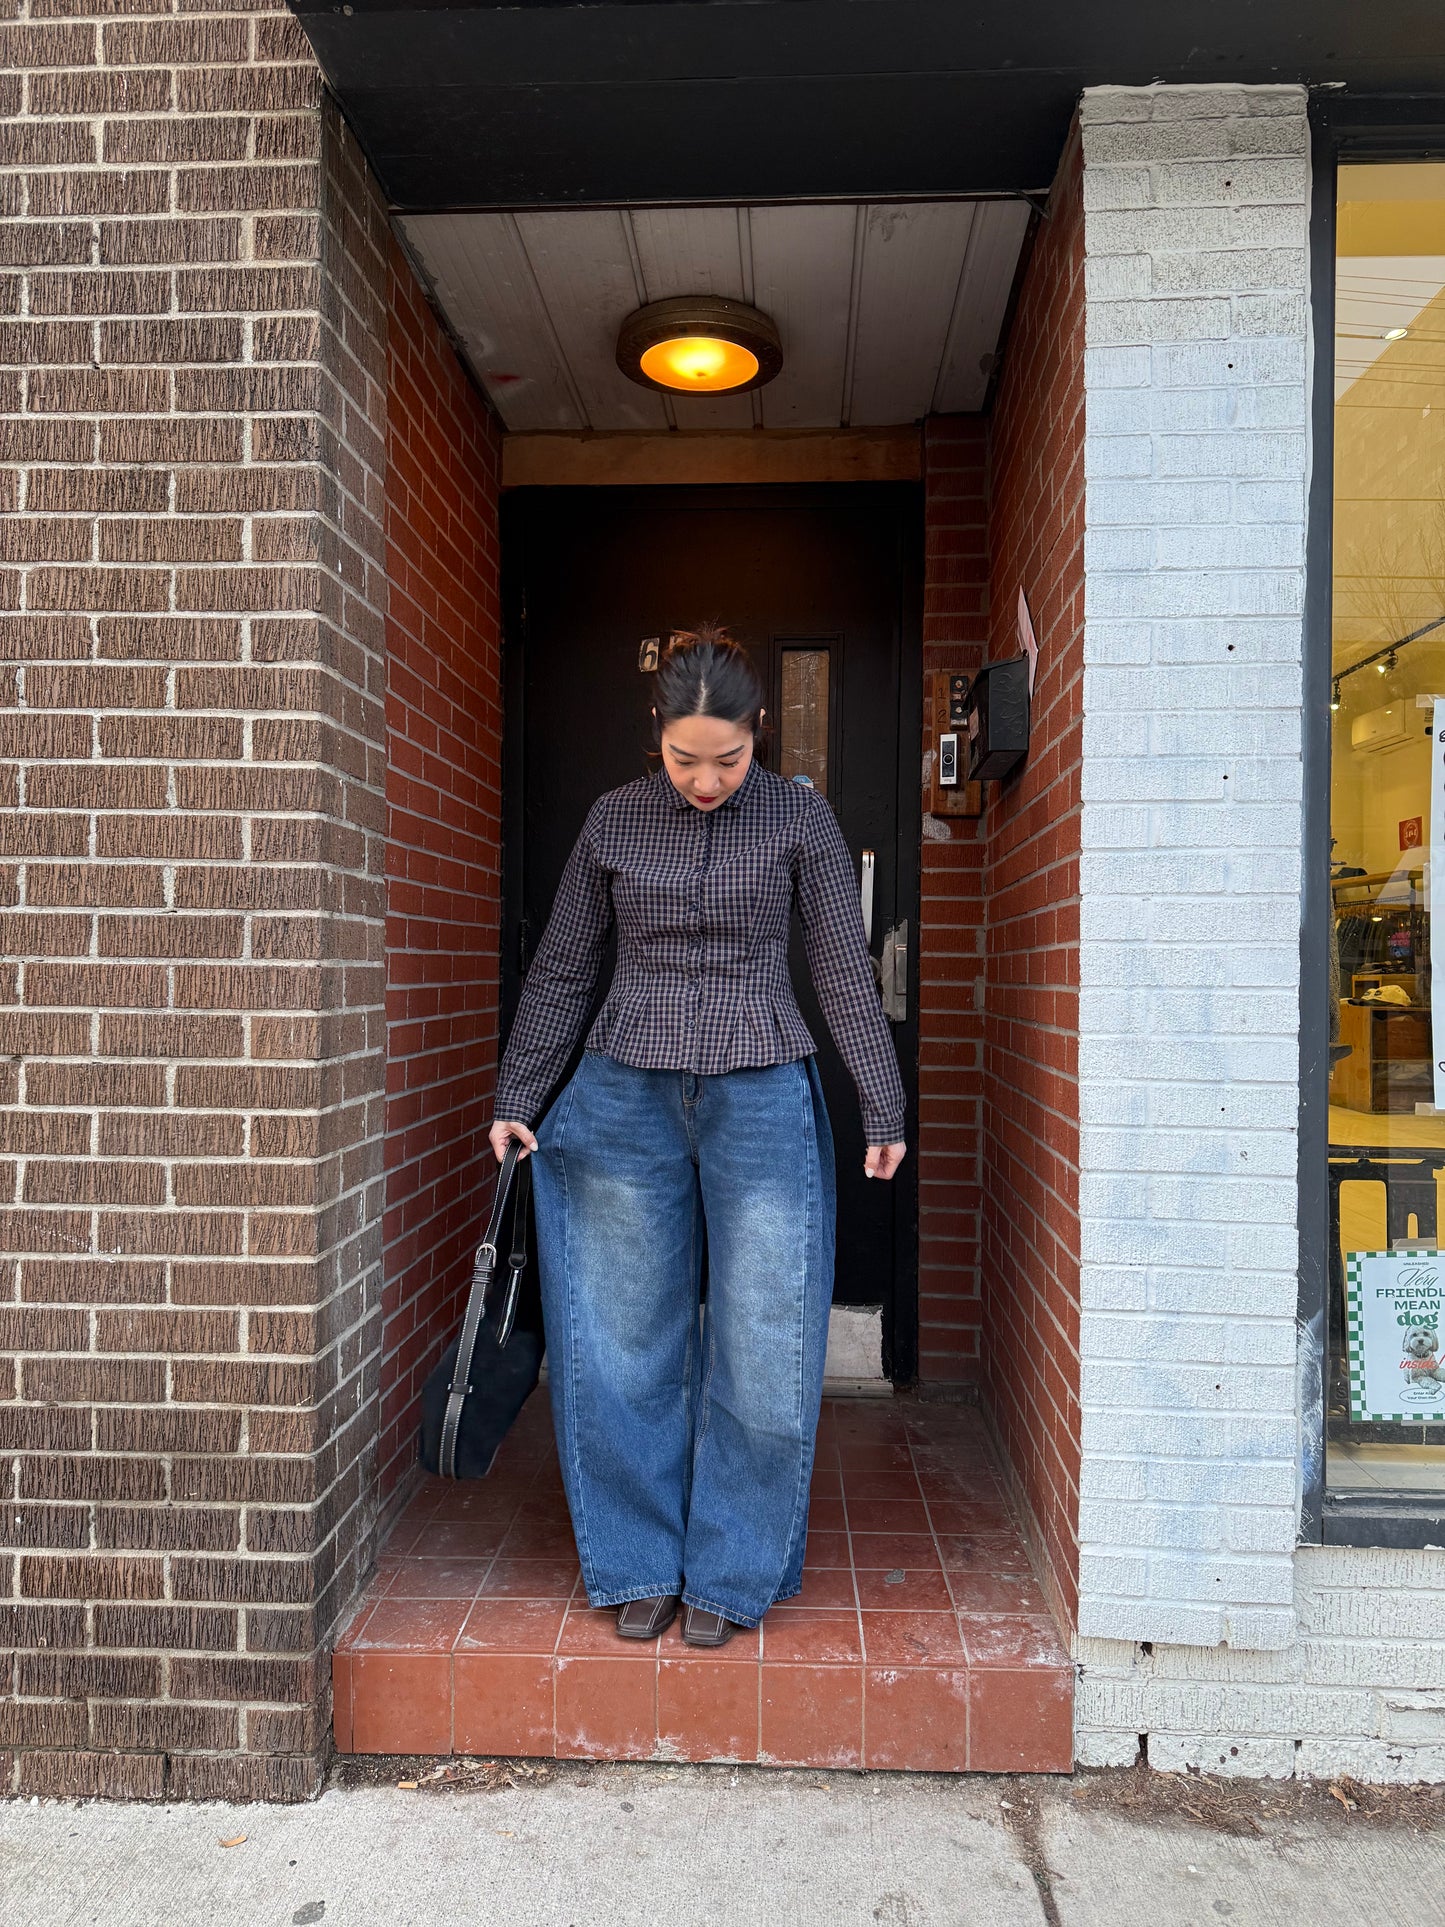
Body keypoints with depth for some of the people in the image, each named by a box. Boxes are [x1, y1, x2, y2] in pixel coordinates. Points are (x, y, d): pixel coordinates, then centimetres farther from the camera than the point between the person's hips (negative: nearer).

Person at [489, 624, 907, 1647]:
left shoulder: (799, 817, 1)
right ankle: (645, 1569, 25)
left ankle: (730, 1574, 22)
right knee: (629, 1348, 7)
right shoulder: (615, 819, 5)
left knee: (763, 1352, 2)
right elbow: (563, 970, 12)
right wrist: (516, 1099, 11)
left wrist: (884, 1108, 0)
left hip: (760, 1100, -1)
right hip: (627, 1100, 2)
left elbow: (845, 970, 3)